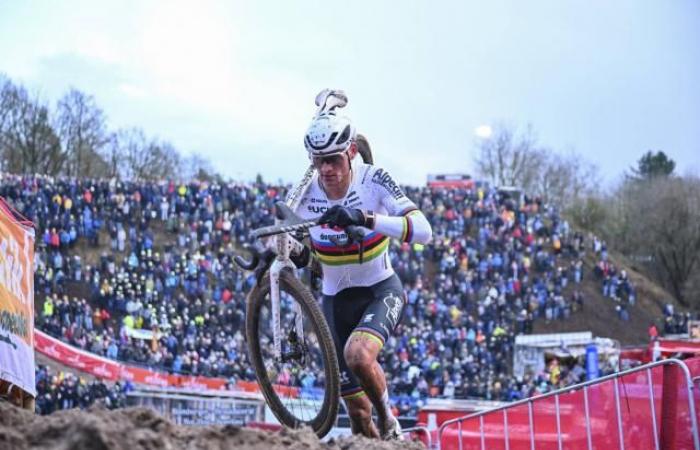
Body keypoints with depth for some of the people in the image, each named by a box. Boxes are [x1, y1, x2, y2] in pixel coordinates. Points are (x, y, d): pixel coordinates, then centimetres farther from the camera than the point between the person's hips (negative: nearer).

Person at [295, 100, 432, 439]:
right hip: (336, 300, 3)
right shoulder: (305, 194, -13)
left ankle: (389, 421, -8)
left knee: (357, 354, -34)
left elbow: (423, 230, -32)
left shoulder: (373, 180, -20)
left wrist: (365, 219, -45)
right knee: (359, 416, 2)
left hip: (381, 290, -3)